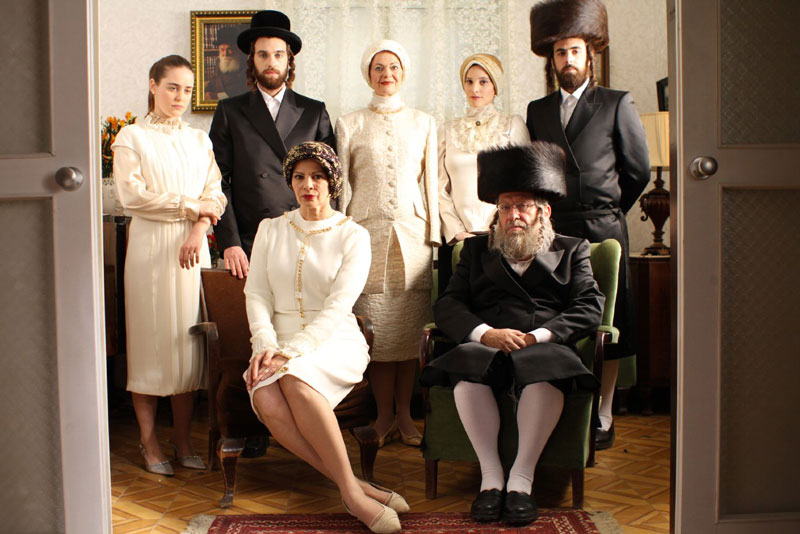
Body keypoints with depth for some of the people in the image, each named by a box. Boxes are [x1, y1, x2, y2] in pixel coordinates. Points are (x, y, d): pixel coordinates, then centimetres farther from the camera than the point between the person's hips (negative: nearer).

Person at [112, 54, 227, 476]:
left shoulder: (199, 140, 16)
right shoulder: (132, 137, 3)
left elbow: (215, 193, 7)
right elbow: (133, 195, -8)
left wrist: (197, 231, -11)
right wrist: (191, 206, -8)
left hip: (193, 247, 3)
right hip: (150, 247, -3)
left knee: (187, 341, 3)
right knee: (150, 340, -2)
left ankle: (182, 438, 11)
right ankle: (149, 440, 8)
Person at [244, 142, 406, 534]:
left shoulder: (353, 236, 2)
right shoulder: (271, 229, 15)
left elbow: (338, 306, -9)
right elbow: (256, 294, 7)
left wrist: (291, 353, -21)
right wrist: (265, 345, -12)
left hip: (335, 341, -3)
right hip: (280, 340, 3)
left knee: (295, 379, -38)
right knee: (267, 401, -32)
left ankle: (351, 491, -29)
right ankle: (354, 489, -25)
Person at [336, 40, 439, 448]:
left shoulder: (423, 123, 12)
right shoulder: (350, 124, 8)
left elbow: (430, 181, 11)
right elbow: (342, 184, 8)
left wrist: (433, 234, 5)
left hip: (412, 234, 1)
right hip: (368, 231, -1)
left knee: (410, 327, 0)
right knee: (376, 327, -2)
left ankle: (404, 414, 9)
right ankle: (385, 415, 7)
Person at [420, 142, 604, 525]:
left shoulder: (572, 251, 22)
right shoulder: (477, 250, 25)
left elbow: (589, 308, 6)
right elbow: (447, 306, 11)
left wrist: (538, 336, -11)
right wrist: (485, 334, -10)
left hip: (545, 346, -1)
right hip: (486, 345, 1)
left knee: (546, 370, -38)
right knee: (467, 367, -35)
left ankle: (521, 478, -30)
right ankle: (491, 476, -27)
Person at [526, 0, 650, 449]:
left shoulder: (617, 105, 5)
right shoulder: (537, 111, 15)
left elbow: (639, 170, 9)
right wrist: (551, 213, 12)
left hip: (602, 230, -2)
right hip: (551, 230, 2)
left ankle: (603, 417, 11)